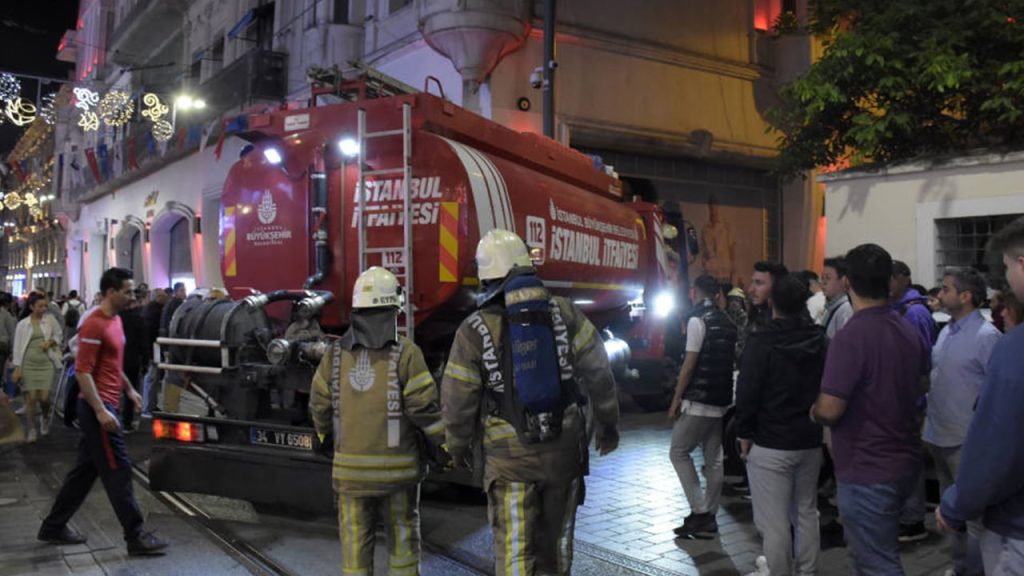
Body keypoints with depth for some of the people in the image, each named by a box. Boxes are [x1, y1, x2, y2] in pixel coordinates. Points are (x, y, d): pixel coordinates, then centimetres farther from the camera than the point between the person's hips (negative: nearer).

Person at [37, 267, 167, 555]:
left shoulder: (115, 320, 12)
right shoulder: (94, 325, -18)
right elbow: (82, 371, -21)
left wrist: (128, 389, 22)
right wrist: (100, 411, -24)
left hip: (105, 404, 10)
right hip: (97, 407, -10)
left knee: (85, 469, 17)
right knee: (118, 471, -5)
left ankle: (54, 526, 29)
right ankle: (136, 537, 2)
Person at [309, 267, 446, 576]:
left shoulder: (336, 354, -1)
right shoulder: (406, 353, -12)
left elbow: (320, 406, 5)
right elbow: (424, 408, -13)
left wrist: (326, 437, 24)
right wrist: (446, 446, 0)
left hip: (350, 469, 3)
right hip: (397, 468, -2)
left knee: (356, 541, 12)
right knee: (402, 539, 13)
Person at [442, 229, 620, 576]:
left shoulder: (475, 331, -10)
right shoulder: (564, 314, -6)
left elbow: (458, 400, -4)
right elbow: (597, 374, -2)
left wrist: (458, 446, 14)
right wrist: (607, 423, 12)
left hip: (510, 456, -2)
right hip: (564, 447, 3)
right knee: (556, 543, 19)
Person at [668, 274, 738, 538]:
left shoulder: (697, 320, -12)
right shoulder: (727, 323, 11)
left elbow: (689, 364, -15)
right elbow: (733, 359, 15)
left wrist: (676, 399, -10)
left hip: (698, 400, -8)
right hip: (721, 400, 8)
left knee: (679, 452, 2)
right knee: (713, 458, 11)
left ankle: (700, 511, -2)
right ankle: (709, 516, 16)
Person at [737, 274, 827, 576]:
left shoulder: (762, 343, -15)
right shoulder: (820, 340, 4)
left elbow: (747, 393, -14)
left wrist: (744, 433, -4)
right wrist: (815, 423, 17)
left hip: (770, 444, -7)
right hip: (810, 441, 7)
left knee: (774, 521, 0)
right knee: (806, 512, 19)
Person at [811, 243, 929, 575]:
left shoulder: (850, 337, -23)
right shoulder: (910, 332, 5)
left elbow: (829, 411, -24)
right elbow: (918, 389, 20)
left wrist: (814, 411, -4)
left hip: (868, 471, -9)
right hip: (904, 461, 9)